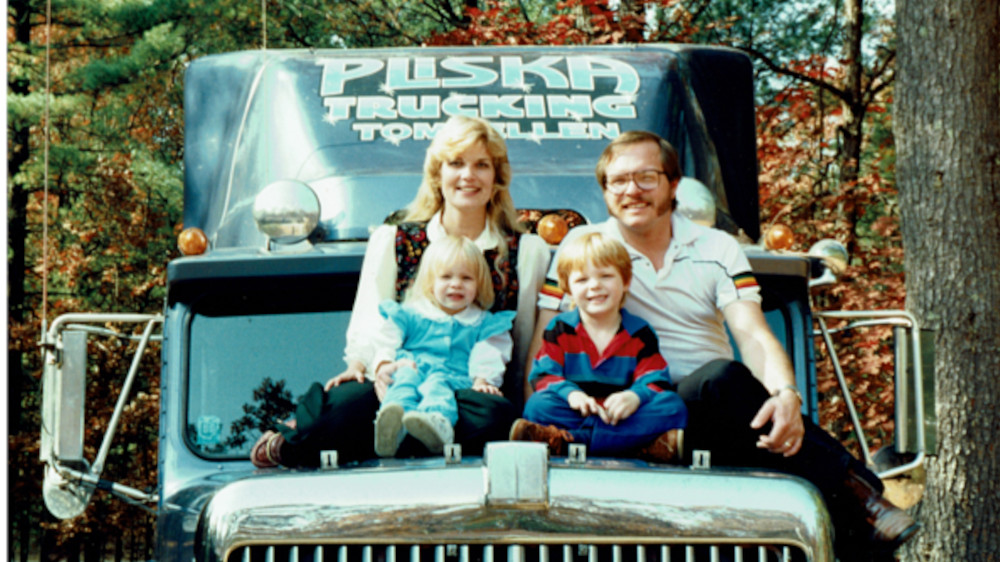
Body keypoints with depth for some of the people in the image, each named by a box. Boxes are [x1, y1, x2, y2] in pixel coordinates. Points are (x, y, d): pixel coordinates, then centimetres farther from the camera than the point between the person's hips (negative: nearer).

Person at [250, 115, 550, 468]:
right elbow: (367, 327, 4)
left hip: (474, 390, 1)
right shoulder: (392, 241, 15)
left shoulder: (527, 251, 16)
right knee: (346, 403, -39)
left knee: (494, 416, -40)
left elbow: (523, 346, 15)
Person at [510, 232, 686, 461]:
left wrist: (635, 396, -24)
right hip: (575, 414, -1)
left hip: (623, 416, 2)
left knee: (672, 406, -27)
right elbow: (543, 374, 1)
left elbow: (655, 380, 2)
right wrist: (570, 393, -22)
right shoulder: (559, 329, 10)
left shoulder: (640, 333, 10)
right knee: (538, 405, -29)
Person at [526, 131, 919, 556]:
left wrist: (785, 394, -26)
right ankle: (852, 493, -35)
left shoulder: (717, 249, 11)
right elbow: (546, 341, 2)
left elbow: (752, 334, -4)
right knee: (722, 377, -34)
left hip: (717, 413, 3)